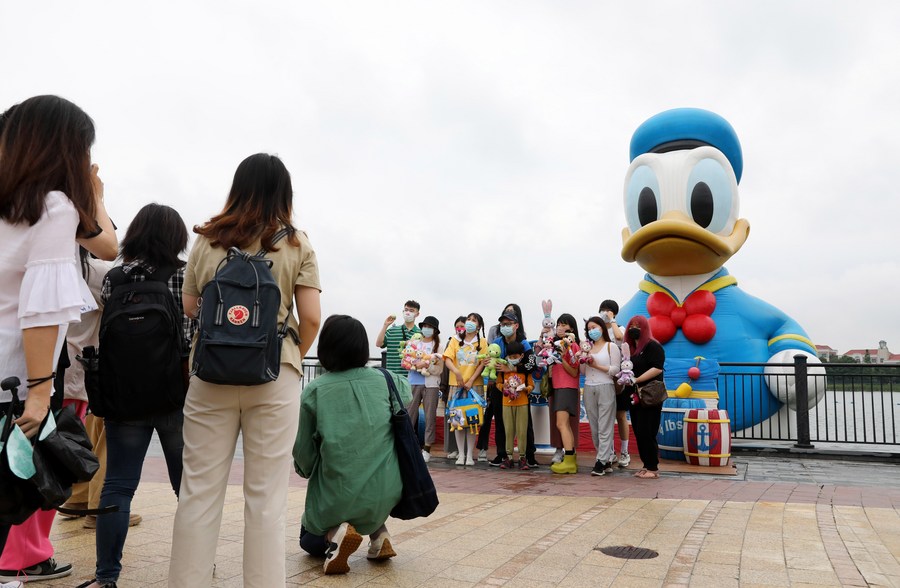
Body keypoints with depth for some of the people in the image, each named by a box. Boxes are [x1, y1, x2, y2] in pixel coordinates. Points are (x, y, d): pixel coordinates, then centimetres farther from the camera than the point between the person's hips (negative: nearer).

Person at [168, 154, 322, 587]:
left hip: (211, 373, 2)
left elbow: (189, 307, 11)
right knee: (265, 495, 5)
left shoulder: (208, 240, 4)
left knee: (198, 490, 9)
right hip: (274, 376, -1)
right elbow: (311, 318, -5)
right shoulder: (296, 245, 0)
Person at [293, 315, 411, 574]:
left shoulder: (314, 391, -8)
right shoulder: (384, 380, -2)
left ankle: (333, 533, -4)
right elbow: (407, 391, 22)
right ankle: (379, 533, 18)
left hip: (336, 495, -2)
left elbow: (303, 451, -1)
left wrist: (306, 470, 21)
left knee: (309, 540, 29)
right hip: (385, 492, 2)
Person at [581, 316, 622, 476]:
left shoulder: (611, 347, 3)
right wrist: (583, 360, -3)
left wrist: (597, 366, -12)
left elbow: (616, 369, -6)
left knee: (604, 427, -6)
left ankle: (601, 462, -6)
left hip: (605, 388, -5)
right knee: (594, 428, 7)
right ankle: (607, 460, 16)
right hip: (589, 389, 5)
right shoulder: (587, 347, 15)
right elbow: (583, 372, 14)